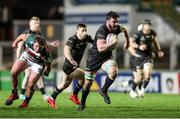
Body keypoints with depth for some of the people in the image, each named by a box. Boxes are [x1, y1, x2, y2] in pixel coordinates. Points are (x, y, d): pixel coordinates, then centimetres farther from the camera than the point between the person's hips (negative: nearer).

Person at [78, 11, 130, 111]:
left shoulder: (117, 28, -7)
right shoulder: (102, 30, -27)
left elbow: (124, 29, 21)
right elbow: (100, 48, -38)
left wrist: (127, 42, 26)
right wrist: (113, 42, -36)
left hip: (106, 57, 4)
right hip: (94, 58, -4)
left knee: (113, 71, -29)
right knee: (88, 83, 6)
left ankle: (103, 91, -6)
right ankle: (82, 104, 30)